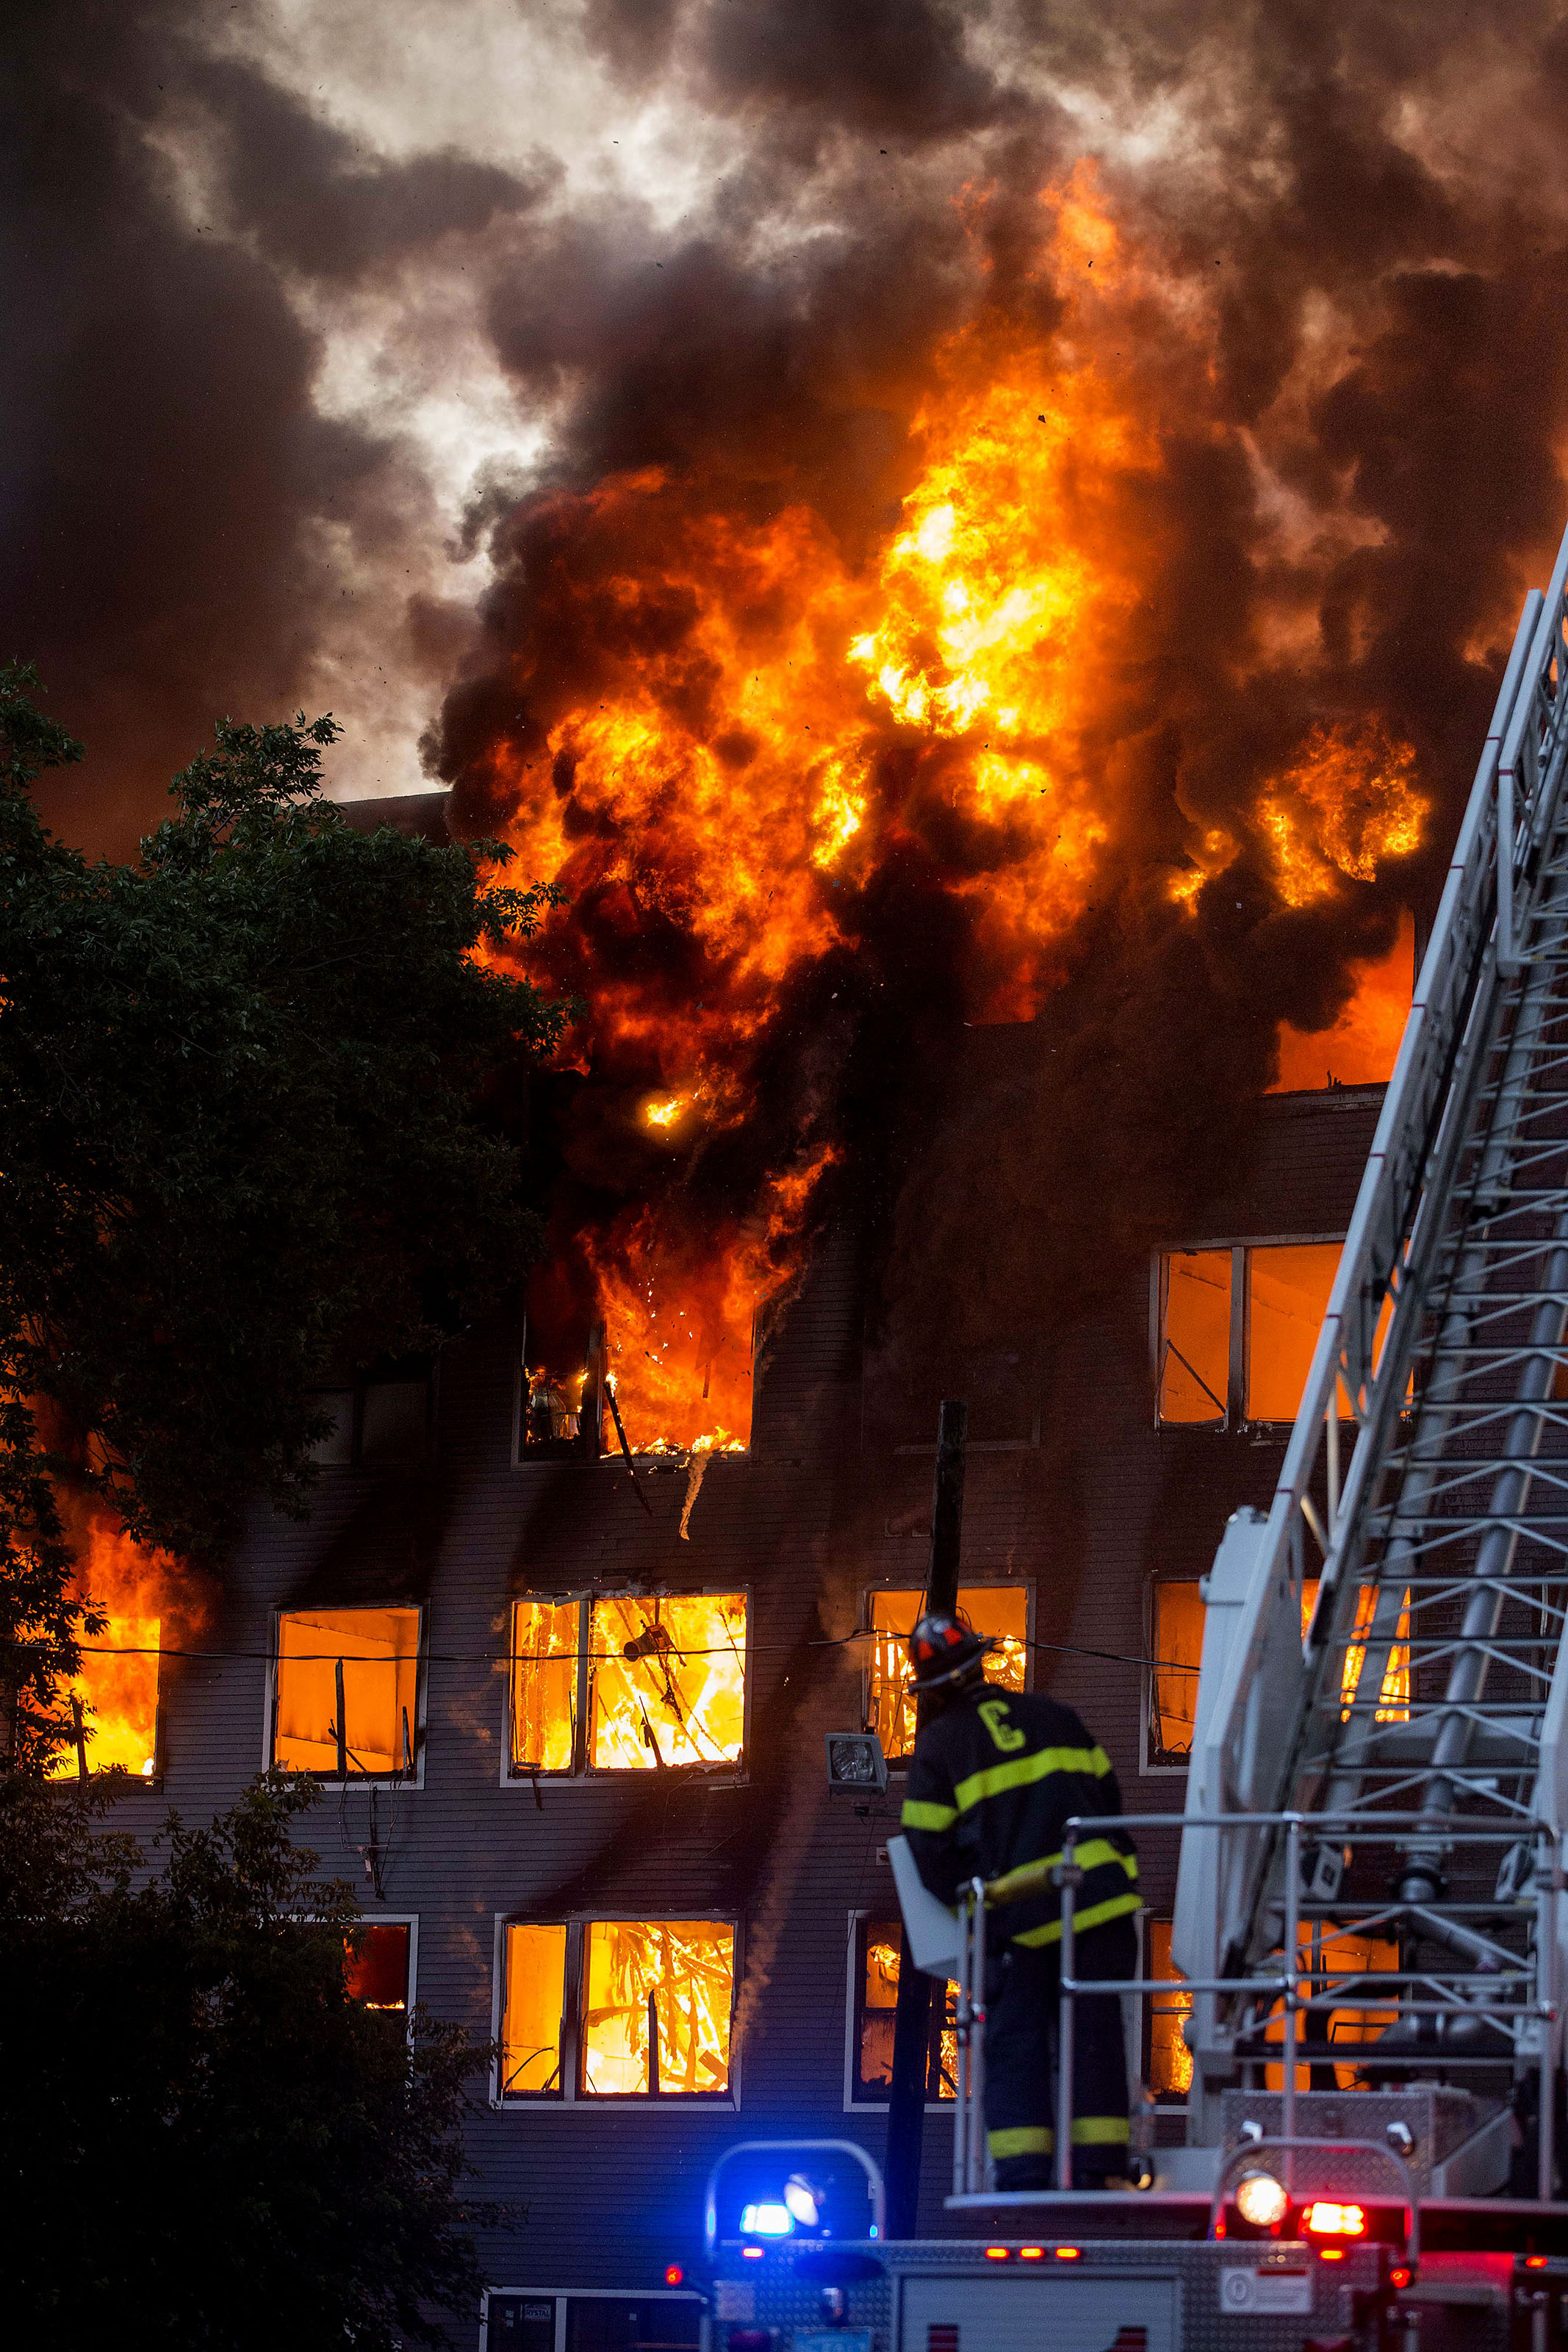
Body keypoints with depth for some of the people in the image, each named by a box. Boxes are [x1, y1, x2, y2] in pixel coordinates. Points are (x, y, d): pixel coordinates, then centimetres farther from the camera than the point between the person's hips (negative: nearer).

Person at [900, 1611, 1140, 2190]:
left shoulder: (937, 1747, 1)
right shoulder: (1050, 1715, 14)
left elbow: (931, 1851, -3)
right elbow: (1106, 1795, 17)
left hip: (1018, 1918, -3)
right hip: (1099, 1901, 3)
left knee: (1015, 2046, 1)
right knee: (1094, 2037, 4)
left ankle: (1023, 2175, -9)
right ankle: (1098, 2168, -1)